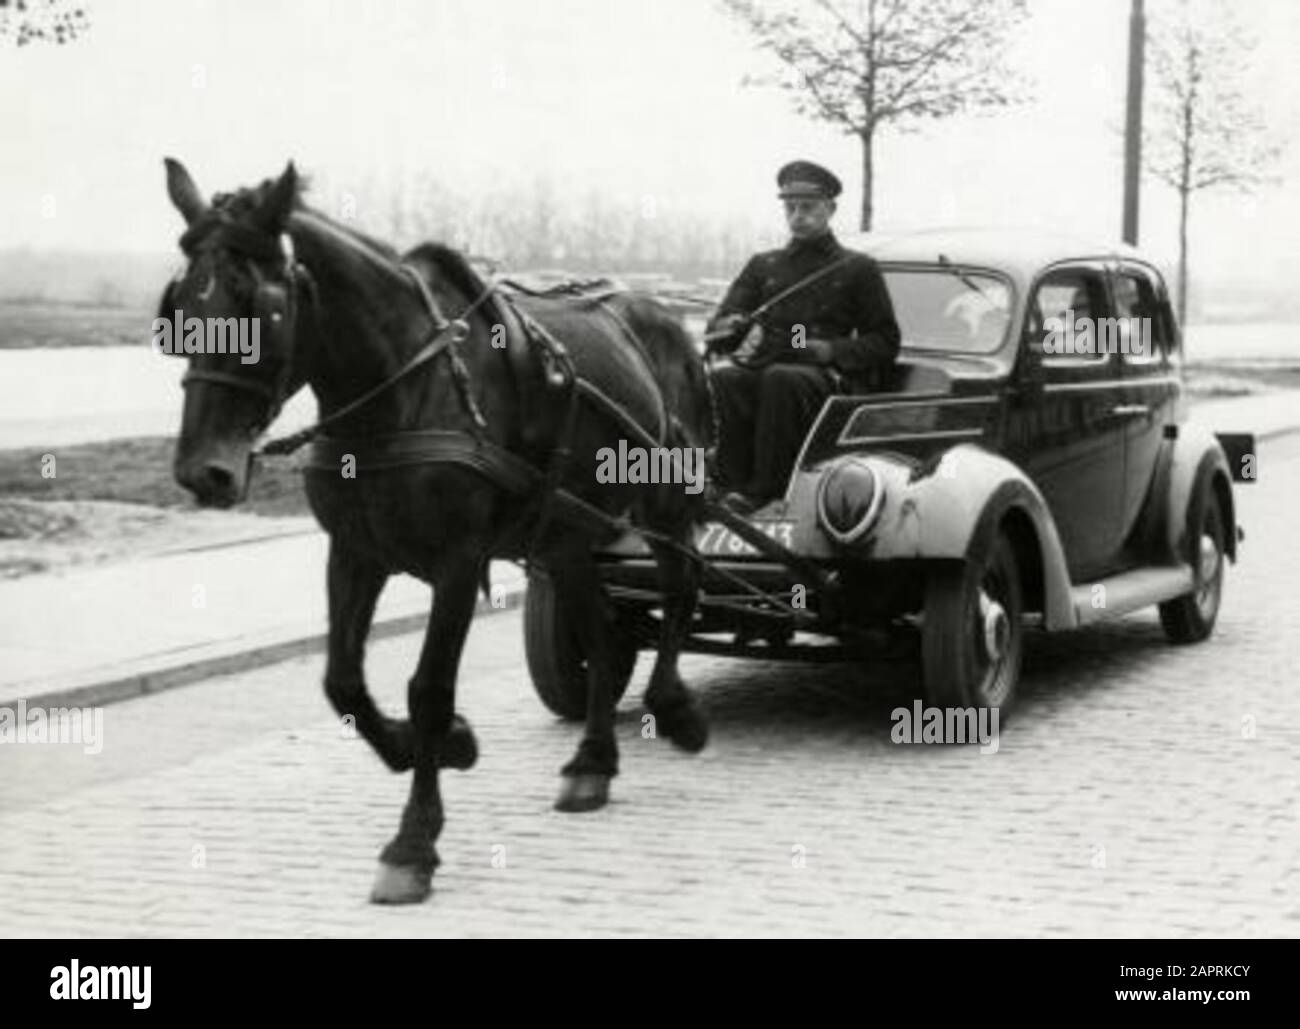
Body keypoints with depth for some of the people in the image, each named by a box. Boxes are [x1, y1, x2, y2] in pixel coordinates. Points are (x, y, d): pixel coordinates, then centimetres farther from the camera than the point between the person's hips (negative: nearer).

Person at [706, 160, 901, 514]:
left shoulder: (857, 269, 15)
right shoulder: (763, 265, 24)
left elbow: (885, 343, 9)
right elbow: (714, 334, 16)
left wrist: (831, 350, -9)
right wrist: (729, 328, -10)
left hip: (829, 378, -3)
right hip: (761, 370, 3)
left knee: (780, 379, -37)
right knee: (719, 379, -31)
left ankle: (762, 492, -36)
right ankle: (732, 483, -33)